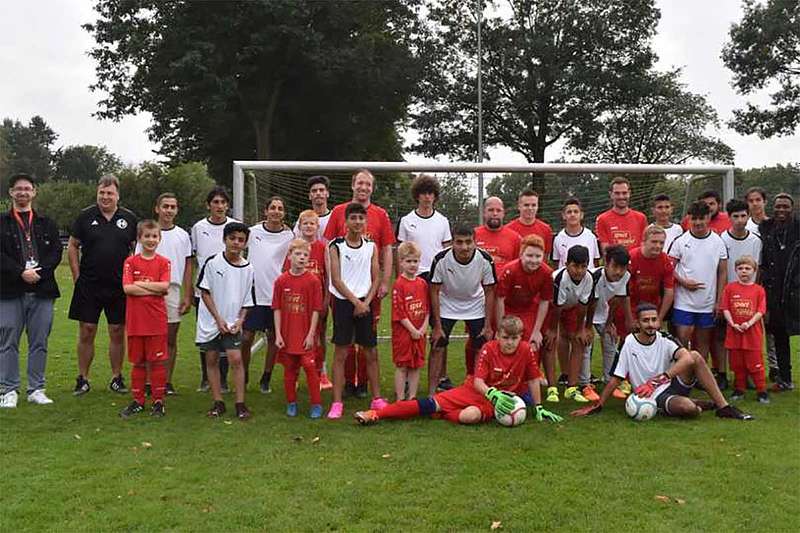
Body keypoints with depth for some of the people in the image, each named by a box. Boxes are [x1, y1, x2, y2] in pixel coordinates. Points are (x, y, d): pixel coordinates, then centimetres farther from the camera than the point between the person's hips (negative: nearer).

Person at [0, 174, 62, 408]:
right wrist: (21, 272, -15)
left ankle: (36, 389, 14)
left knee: (39, 343, 6)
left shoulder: (46, 223, 13)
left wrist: (38, 271, -11)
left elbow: (56, 252, 4)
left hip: (41, 290, 2)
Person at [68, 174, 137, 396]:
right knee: (86, 332, 3)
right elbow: (72, 247, 8)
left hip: (119, 286, 1)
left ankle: (117, 378, 17)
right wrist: (77, 277, 1)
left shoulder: (129, 218, 5)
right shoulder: (85, 216, 3)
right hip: (89, 286, -1)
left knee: (118, 333, 6)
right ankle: (83, 379, 14)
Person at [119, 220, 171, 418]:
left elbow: (164, 286, -11)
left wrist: (139, 284, -9)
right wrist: (154, 289, -11)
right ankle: (137, 401, 19)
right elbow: (127, 288, -9)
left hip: (157, 320, -1)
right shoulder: (131, 262, 4)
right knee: (138, 362, 9)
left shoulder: (164, 263, 3)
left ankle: (158, 401, 12)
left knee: (157, 362, 3)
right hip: (135, 320, 1)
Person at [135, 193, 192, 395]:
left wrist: (187, 296, 4)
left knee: (171, 339, 5)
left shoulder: (183, 235, 10)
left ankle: (168, 382, 13)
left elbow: (188, 267, 10)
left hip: (173, 291, 2)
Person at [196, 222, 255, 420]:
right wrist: (218, 319, -9)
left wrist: (240, 321, -7)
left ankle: (240, 403, -3)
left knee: (236, 358, -10)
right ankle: (218, 403, 15)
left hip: (232, 324, 0)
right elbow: (205, 292, -5)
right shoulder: (212, 263, -6)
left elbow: (247, 301, 7)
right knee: (211, 359, 5)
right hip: (211, 321, 0)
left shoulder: (248, 269, 0)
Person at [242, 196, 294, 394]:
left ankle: (266, 379, 21)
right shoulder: (253, 231, 1)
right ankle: (243, 377, 18)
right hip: (252, 293, 0)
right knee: (246, 338, 1)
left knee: (273, 338, 7)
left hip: (276, 294, 0)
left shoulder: (289, 236, 0)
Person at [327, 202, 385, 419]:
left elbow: (375, 279, 6)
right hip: (343, 302, -3)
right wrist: (356, 302, -12)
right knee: (341, 353, -1)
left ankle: (377, 398, 16)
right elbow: (336, 280, -7)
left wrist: (366, 302, -8)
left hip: (365, 303, 3)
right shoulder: (336, 246, -2)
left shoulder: (371, 246, 7)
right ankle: (337, 402, 3)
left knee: (371, 352, 6)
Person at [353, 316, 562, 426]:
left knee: (471, 416, -37)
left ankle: (439, 413, -7)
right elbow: (478, 381, -15)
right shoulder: (489, 349, -10)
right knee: (432, 402, -17)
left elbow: (534, 380, 0)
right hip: (475, 390, 1)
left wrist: (539, 409, 2)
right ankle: (377, 414, -19)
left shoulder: (526, 351, -10)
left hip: (501, 399, 0)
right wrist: (493, 394, -33)